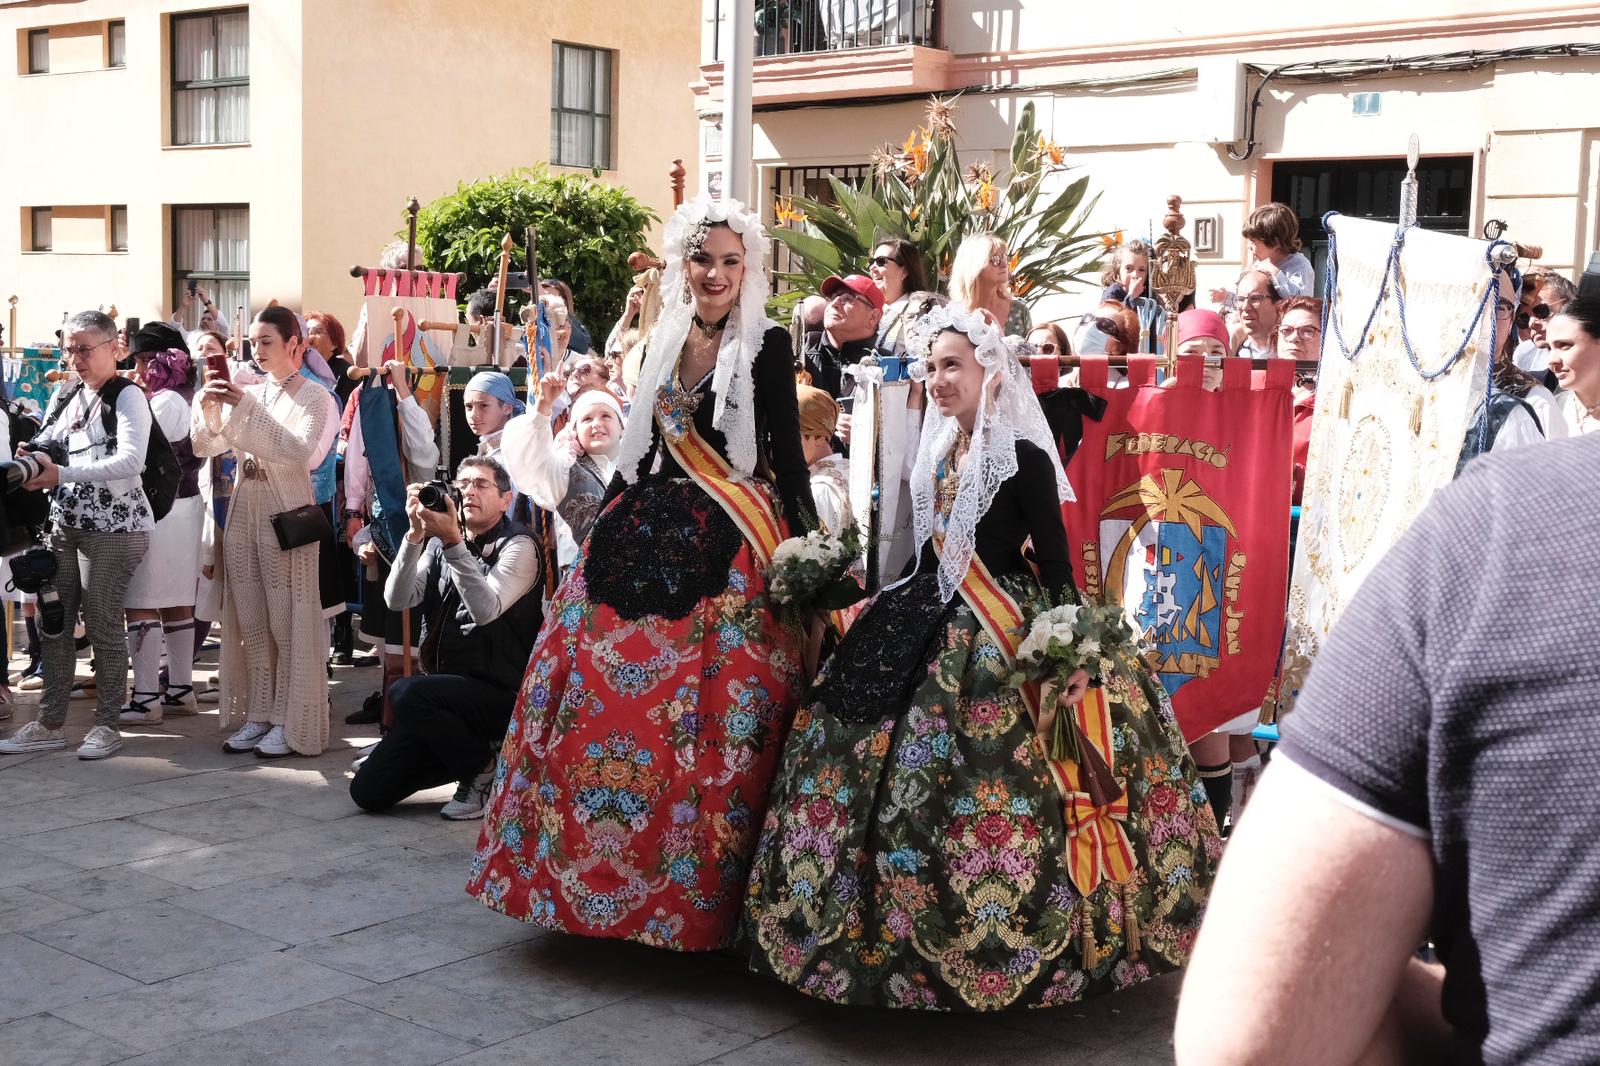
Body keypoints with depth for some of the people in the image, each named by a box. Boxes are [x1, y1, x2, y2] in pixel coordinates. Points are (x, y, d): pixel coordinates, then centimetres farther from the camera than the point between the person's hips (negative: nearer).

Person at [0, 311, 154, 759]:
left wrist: (62, 474, -26)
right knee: (54, 624, 8)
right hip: (65, 525, 7)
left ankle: (107, 726, 9)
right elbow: (45, 450, 19)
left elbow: (131, 461, -22)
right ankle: (49, 725, 17)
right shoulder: (65, 398, 14)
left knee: (103, 625, -3)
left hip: (114, 528, -7)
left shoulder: (127, 397, -8)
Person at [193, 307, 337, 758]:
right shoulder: (247, 394, 12)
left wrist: (248, 408, -23)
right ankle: (257, 715, 17)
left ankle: (289, 723, 3)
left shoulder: (315, 398, -4)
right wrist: (207, 406, -10)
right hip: (242, 513, 6)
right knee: (249, 623, 9)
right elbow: (204, 447, 8)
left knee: (287, 623, -3)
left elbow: (301, 453, -21)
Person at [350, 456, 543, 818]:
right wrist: (416, 534, -17)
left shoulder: (518, 545, -10)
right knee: (368, 791, 0)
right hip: (443, 690, 6)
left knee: (408, 693, -34)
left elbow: (486, 610, -26)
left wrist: (452, 542, -31)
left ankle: (483, 769, -9)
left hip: (497, 695, -6)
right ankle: (465, 757, 21)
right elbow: (397, 599, -6)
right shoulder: (438, 544, 9)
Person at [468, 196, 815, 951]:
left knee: (712, 711, -7)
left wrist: (803, 540, -11)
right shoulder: (663, 340, 13)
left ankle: (696, 886, 7)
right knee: (594, 690, 3)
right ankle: (588, 866, 19)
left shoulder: (767, 346, -2)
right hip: (645, 531, 5)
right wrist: (603, 527, 15)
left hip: (729, 546, -5)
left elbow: (787, 451, -4)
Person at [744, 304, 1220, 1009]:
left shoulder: (1024, 457, -9)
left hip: (1006, 637, -7)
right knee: (904, 778, 6)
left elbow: (1055, 561, -10)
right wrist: (862, 601, 18)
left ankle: (1001, 941, 3)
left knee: (995, 785, -11)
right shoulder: (939, 456, 12)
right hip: (935, 629, 8)